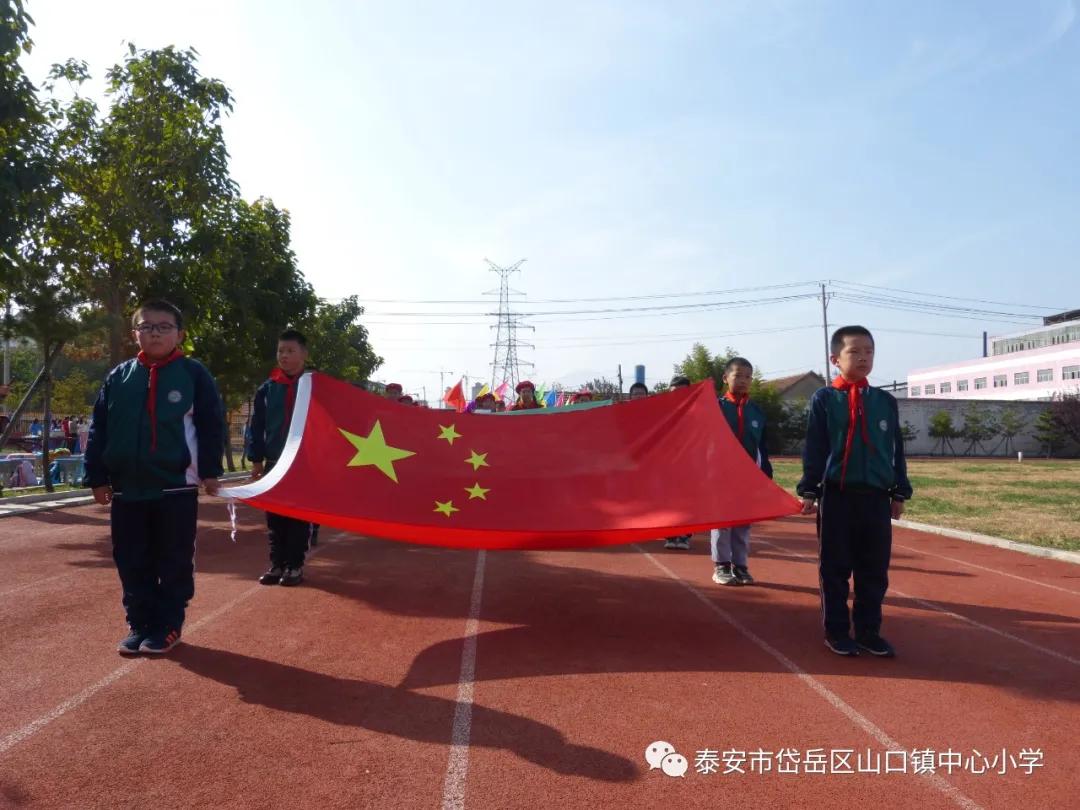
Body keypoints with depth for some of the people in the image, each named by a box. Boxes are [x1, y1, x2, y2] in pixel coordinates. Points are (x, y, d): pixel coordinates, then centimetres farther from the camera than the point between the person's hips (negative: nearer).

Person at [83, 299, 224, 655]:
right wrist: (97, 477, 6)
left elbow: (211, 425, -2)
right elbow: (98, 430, 10)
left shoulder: (194, 374, -2)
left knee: (174, 561, 5)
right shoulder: (118, 377, 7)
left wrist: (210, 471, -4)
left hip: (177, 485, -3)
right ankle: (140, 624, 24)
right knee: (132, 562, 11)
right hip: (127, 487, 4)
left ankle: (168, 626, 18)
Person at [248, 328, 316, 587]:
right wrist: (256, 459, 3)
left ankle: (295, 566, 14)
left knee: (300, 517, 4)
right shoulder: (266, 389, 5)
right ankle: (277, 564, 19)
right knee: (274, 518, 8)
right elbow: (257, 427, 7)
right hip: (274, 463, 3)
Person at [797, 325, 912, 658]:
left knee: (875, 571, 8)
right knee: (835, 569, 6)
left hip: (877, 498, 3)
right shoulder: (824, 399, -2)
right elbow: (814, 449, -3)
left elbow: (896, 450, 12)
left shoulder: (885, 401, 8)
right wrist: (809, 491, -6)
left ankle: (868, 631, 22)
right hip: (837, 497, -3)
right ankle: (836, 632, 18)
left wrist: (899, 493, 12)